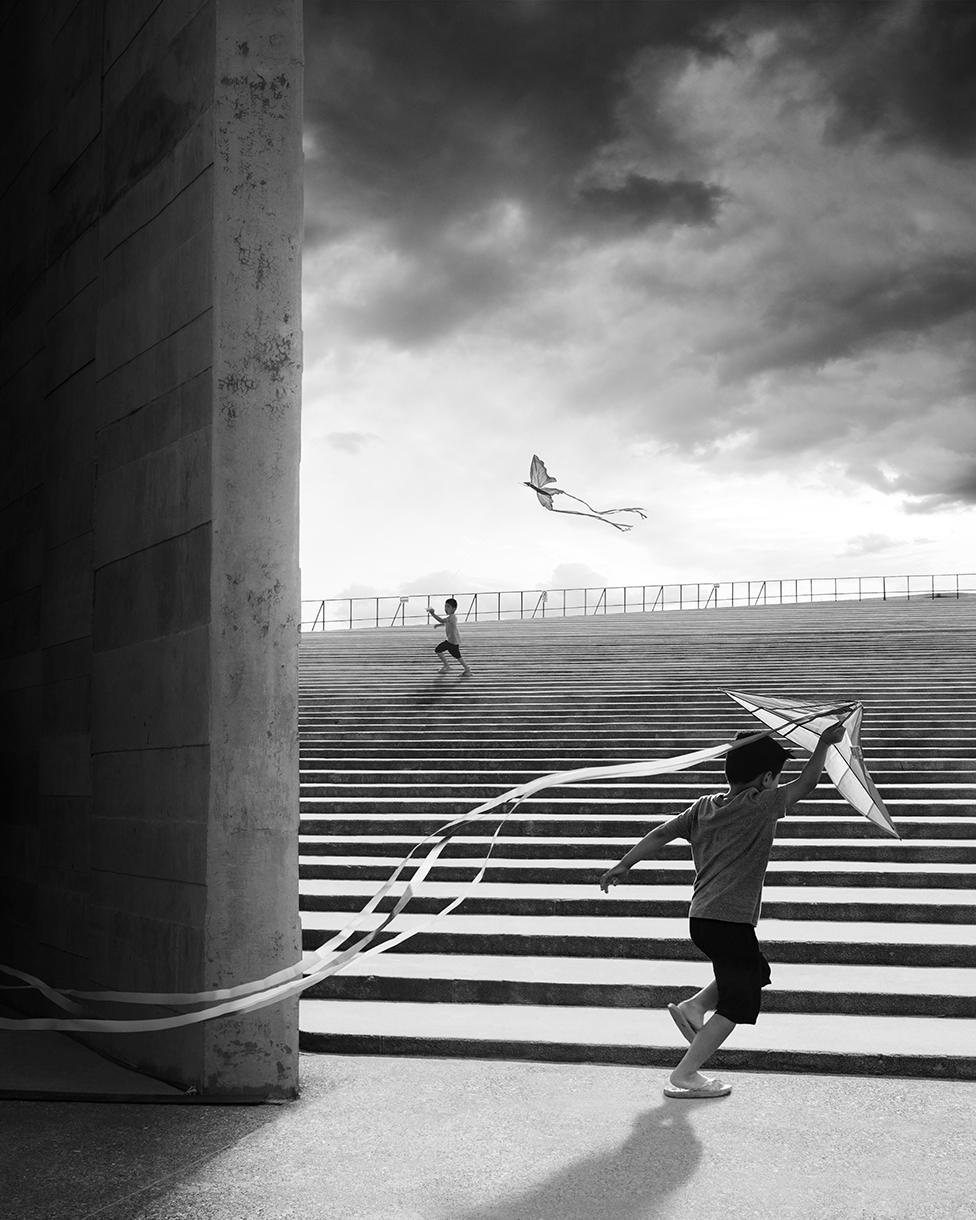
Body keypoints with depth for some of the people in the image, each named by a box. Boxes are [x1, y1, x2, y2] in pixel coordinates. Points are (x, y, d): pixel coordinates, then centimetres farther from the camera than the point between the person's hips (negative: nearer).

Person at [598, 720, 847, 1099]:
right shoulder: (759, 806, -9)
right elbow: (806, 784, -1)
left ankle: (694, 1005, 14)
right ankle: (685, 1075, -3)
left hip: (701, 918, 8)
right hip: (731, 921, -8)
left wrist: (622, 866, 14)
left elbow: (662, 833, 8)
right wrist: (824, 745, 11)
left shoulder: (703, 807, 9)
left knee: (755, 972, 28)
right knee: (737, 1003, 1)